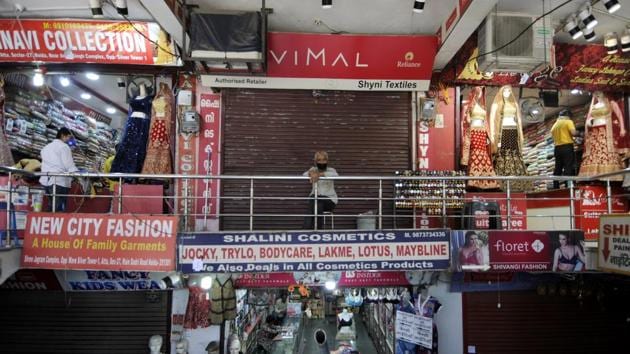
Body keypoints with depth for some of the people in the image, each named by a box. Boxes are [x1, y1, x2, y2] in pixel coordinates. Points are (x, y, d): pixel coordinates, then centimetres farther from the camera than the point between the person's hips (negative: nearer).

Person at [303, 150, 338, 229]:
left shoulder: (331, 170, 0)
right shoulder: (313, 169, 6)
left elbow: (335, 175, -26)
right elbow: (303, 175, -15)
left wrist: (320, 174, -43)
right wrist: (310, 174, -40)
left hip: (330, 199, -1)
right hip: (315, 197, 1)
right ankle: (306, 231, -34)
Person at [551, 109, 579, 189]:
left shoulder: (554, 125, 19)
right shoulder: (568, 121, 1)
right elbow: (573, 133, -14)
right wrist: (578, 134, 5)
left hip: (557, 148, 6)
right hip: (567, 147, -6)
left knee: (558, 169, 8)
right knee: (568, 168, -10)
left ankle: (555, 188, 7)